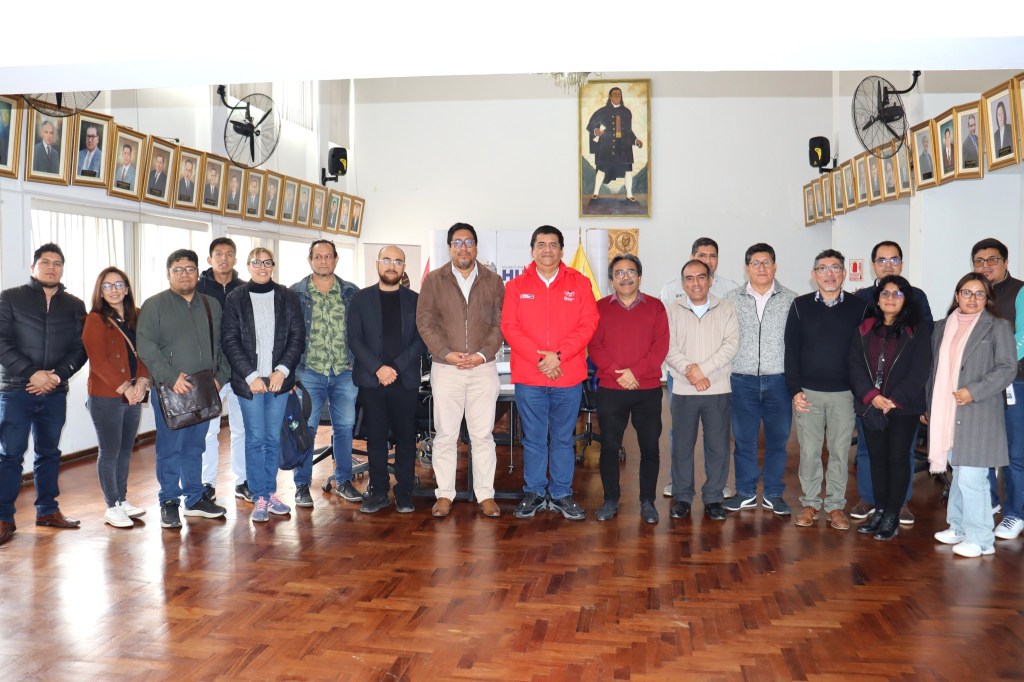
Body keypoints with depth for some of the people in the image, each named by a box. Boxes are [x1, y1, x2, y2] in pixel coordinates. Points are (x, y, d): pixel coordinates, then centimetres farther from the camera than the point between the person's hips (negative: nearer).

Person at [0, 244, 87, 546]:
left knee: (48, 452, 11)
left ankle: (47, 510, 21)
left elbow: (80, 347, 5)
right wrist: (32, 373, -15)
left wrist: (57, 375, -11)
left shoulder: (75, 306, 10)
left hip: (55, 393, 3)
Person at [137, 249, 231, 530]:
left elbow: (221, 346, 15)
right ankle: (169, 502, 12)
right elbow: (146, 347, -9)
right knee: (170, 448, 0)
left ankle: (195, 498, 22)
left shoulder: (212, 305, 14)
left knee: (195, 448, 12)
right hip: (169, 391, -4)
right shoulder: (154, 305, 0)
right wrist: (171, 378, -18)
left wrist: (220, 377, 2)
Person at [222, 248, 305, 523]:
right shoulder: (235, 299, 1)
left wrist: (283, 370, -10)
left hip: (279, 379, 2)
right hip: (248, 381, -2)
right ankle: (259, 499, 9)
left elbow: (298, 336, 2)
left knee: (274, 438, 8)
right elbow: (230, 341, -3)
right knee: (255, 438, 1)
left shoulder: (287, 297, 5)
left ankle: (271, 493, 20)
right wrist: (251, 376, -11)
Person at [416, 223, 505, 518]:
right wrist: (446, 353, -10)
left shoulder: (493, 281, 9)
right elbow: (425, 322, 1)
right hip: (445, 368, 0)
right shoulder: (434, 280, 6)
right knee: (445, 435, 4)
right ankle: (444, 494, 13)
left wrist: (484, 353, -9)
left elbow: (500, 322, 4)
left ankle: (485, 494, 11)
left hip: (483, 368, 0)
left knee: (482, 435, 3)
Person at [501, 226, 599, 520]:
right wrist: (539, 358, -14)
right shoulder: (516, 286, 5)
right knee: (533, 439, 8)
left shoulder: (579, 283, 5)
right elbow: (510, 327, -3)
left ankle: (562, 494, 21)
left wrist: (558, 355, -14)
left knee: (563, 438, 10)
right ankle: (534, 493, 21)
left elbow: (588, 324, -3)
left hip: (569, 377, 0)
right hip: (528, 377, 0)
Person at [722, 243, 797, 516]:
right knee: (743, 439, 7)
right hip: (742, 381, 0)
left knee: (777, 439, 7)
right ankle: (746, 493, 21)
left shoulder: (791, 300, 2)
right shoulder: (732, 299, 4)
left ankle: (773, 494, 21)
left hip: (778, 380, 0)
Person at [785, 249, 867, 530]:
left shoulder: (858, 307, 2)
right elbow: (791, 351, 1)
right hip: (808, 392, 0)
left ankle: (836, 505, 18)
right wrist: (795, 389, -5)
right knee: (808, 451, 4)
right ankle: (810, 502, 18)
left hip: (844, 393, 0)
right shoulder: (801, 305, 2)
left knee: (840, 451, 6)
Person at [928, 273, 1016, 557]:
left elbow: (1007, 368, -8)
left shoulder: (998, 327, -1)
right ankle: (958, 528, 26)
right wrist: (929, 406, 15)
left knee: (970, 478, -8)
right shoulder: (943, 326, 14)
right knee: (959, 473, 15)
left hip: (978, 414, -5)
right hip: (948, 414, 5)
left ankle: (980, 539, 3)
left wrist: (974, 392, -16)